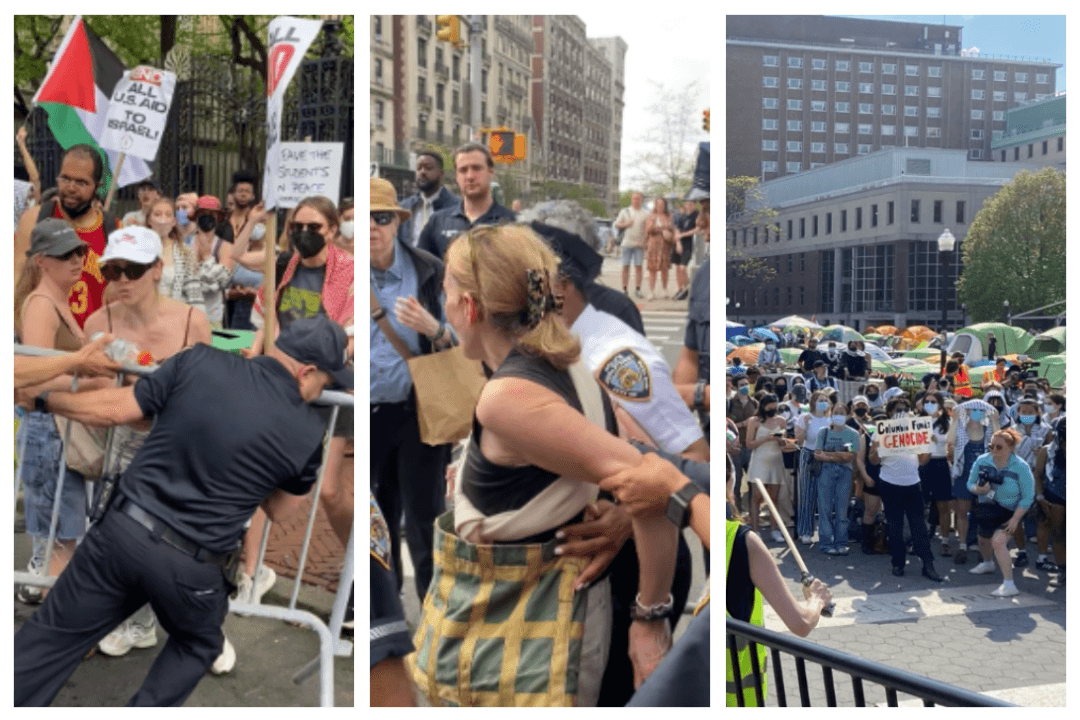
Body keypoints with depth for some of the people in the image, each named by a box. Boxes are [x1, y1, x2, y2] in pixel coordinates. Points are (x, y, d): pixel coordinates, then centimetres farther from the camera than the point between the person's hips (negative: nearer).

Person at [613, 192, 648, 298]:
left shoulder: (645, 214, 8)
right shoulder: (624, 211, 10)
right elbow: (616, 225, 11)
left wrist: (645, 241, -8)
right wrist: (626, 224, -7)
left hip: (639, 244, 0)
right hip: (627, 242, 0)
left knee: (638, 267, -2)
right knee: (626, 266, 1)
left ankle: (637, 290, 2)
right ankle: (624, 289, 6)